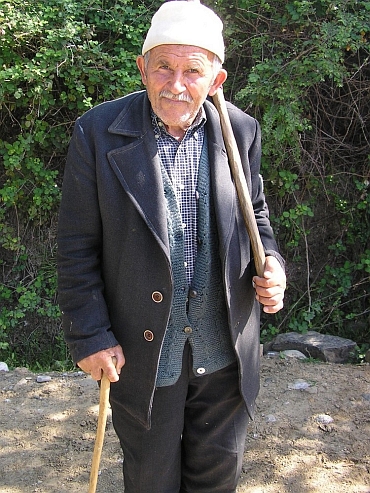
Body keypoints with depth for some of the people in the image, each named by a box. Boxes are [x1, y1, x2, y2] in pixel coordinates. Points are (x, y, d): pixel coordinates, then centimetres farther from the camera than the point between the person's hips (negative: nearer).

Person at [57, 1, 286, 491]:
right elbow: (77, 249, -9)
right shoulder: (97, 131, -13)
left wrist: (271, 266, -10)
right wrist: (90, 336, -9)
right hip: (143, 353, -2)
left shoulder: (242, 130, -4)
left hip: (225, 352, 3)